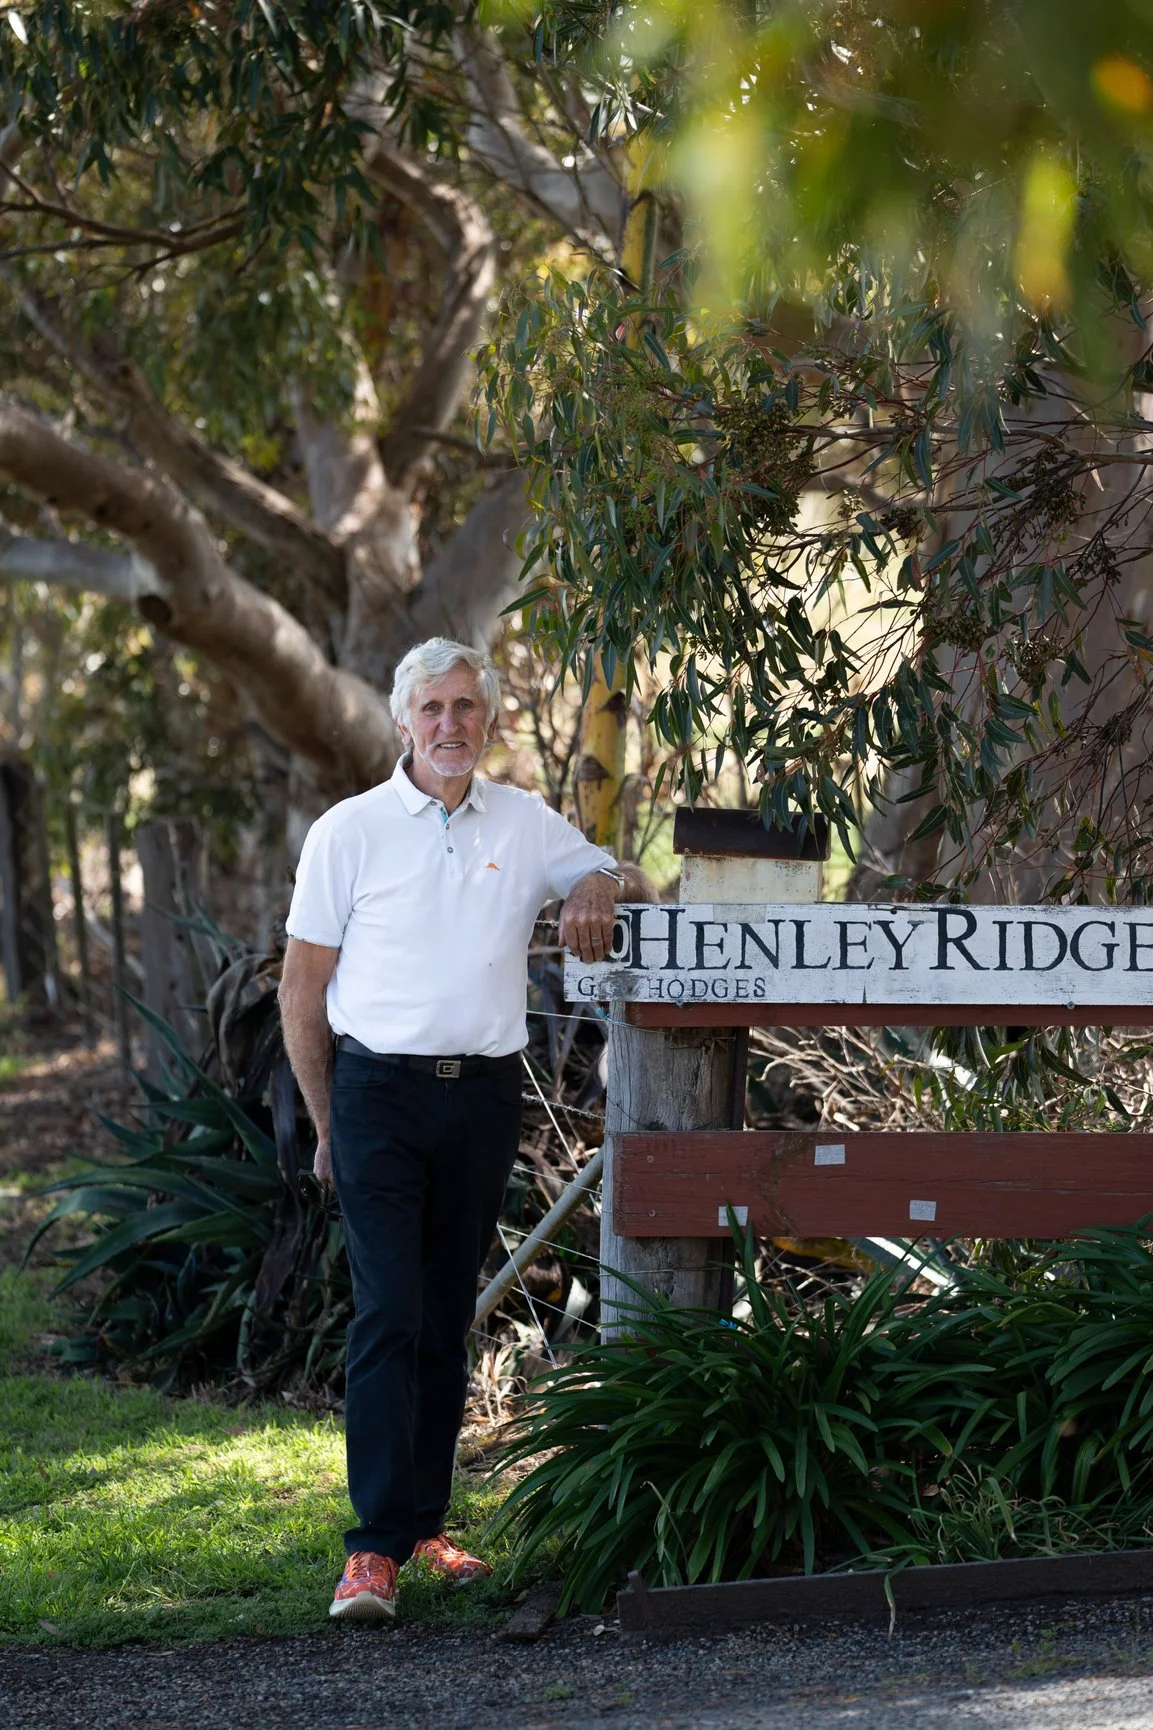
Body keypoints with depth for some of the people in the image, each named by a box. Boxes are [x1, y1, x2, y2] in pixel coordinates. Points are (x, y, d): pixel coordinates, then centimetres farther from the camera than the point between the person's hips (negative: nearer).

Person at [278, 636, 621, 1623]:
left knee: (450, 1316, 8)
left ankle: (425, 1520, 17)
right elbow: (303, 989, 3)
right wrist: (325, 1124, 2)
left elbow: (596, 869, 24)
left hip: (486, 1096, 4)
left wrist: (589, 895, -3)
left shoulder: (525, 823, 8)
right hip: (381, 1090, -4)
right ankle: (375, 1549, -15)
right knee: (389, 1313, -12)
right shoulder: (351, 831, 0)